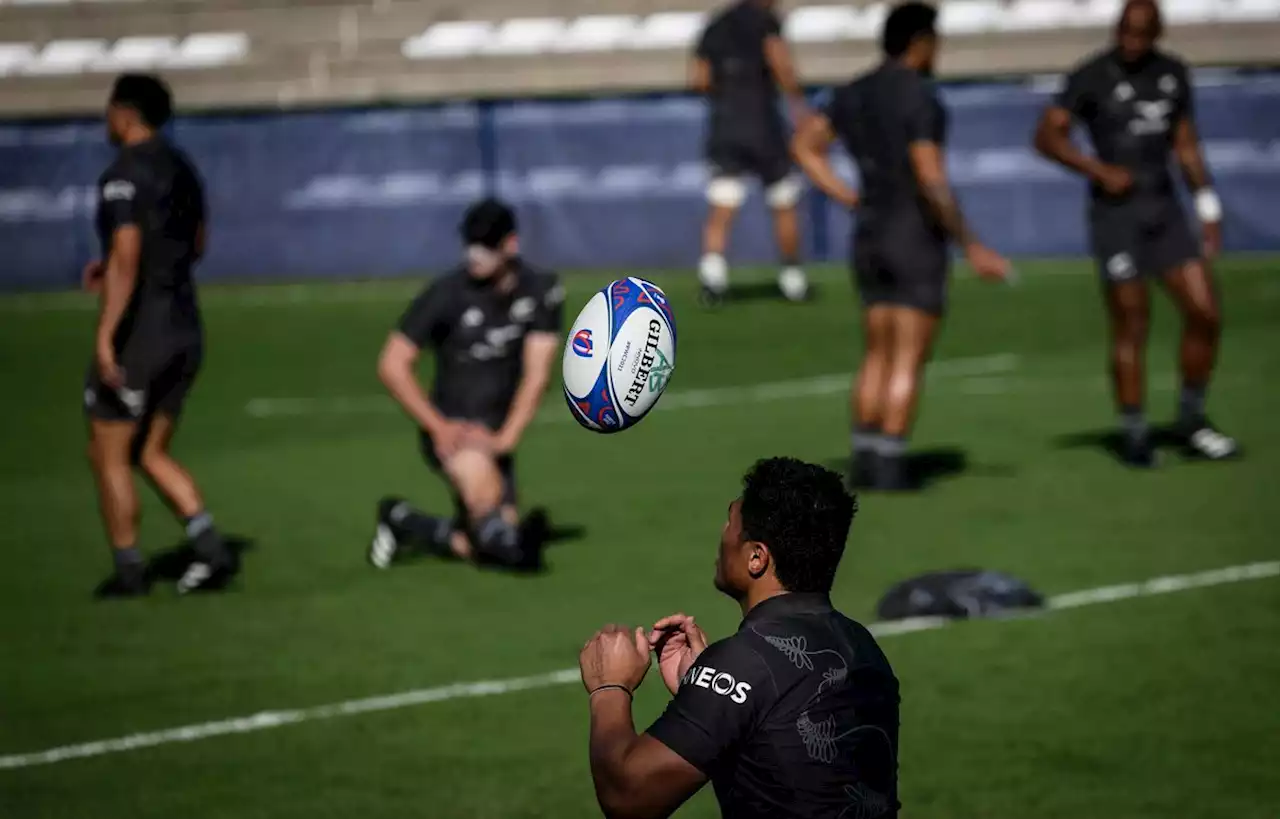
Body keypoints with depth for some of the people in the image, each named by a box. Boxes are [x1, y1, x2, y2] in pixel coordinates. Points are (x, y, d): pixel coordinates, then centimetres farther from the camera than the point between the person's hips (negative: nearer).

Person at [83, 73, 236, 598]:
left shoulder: (124, 175, -15)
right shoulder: (181, 170, 11)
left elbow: (127, 256, -25)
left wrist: (105, 335, -27)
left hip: (140, 332, -8)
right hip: (185, 332, 8)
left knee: (109, 455, 5)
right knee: (152, 453, 15)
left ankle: (129, 570, 8)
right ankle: (211, 549, 1)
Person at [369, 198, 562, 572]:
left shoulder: (541, 290, -3)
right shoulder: (447, 294, -13)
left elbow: (537, 372, -6)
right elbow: (392, 364, -9)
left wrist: (506, 438, -17)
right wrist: (438, 427, -15)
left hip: (495, 434, 4)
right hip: (449, 427, -4)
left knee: (476, 548, -2)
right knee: (476, 465, -36)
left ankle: (403, 521, 17)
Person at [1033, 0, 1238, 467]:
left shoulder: (1172, 73, 8)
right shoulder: (1091, 77, -8)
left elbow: (1186, 144, 14)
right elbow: (1047, 136, -12)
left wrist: (1208, 208, 10)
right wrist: (1101, 172, -21)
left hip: (1164, 213, 5)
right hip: (1115, 217, -5)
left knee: (1206, 314, -3)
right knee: (1131, 328, -4)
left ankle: (1191, 421, 14)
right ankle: (1135, 436, 11)